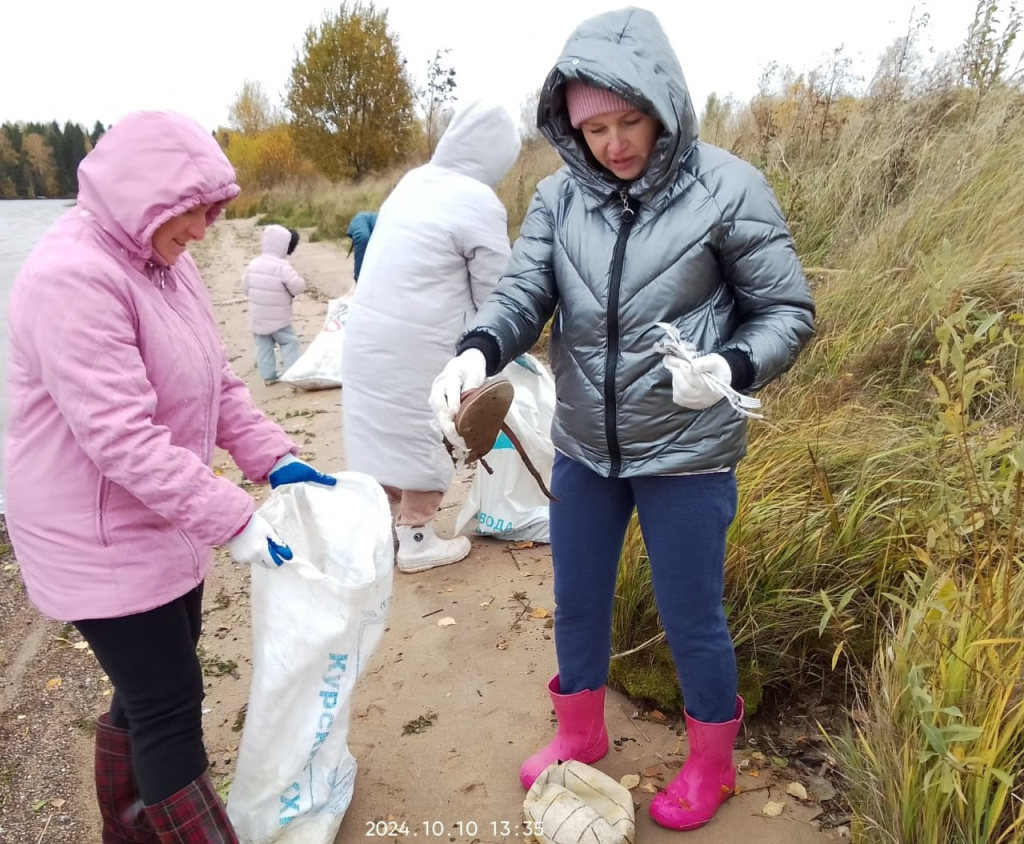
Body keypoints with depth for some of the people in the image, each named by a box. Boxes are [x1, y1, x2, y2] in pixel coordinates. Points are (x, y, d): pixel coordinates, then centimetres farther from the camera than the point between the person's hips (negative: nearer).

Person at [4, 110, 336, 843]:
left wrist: (276, 459, -3)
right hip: (101, 539, -9)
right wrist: (234, 518, -28)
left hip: (164, 526, 9)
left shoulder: (166, 263, 6)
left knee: (151, 695, 21)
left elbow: (216, 383, 9)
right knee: (172, 710, 1)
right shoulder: (73, 276, -23)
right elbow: (122, 438, -29)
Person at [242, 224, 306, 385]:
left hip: (257, 317, 6)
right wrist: (290, 292, -1)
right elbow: (298, 287, -24)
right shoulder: (282, 266, -19)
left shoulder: (253, 264, 1)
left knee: (263, 345, 12)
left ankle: (268, 376, 15)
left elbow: (245, 287, 8)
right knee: (289, 342, 6)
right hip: (278, 317, -6)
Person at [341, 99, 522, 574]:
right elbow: (494, 292, -7)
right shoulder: (479, 203, -14)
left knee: (385, 427, 19)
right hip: (416, 342, -7)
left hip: (369, 330, 8)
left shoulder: (413, 181, 9)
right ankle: (417, 540, 20)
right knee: (424, 434, 8)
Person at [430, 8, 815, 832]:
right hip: (583, 448, 4)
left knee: (692, 619, 11)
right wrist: (477, 352, -30)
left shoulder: (728, 189, -12)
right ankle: (580, 735, 47)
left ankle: (711, 766, 40)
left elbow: (789, 311, -7)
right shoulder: (559, 196, -3)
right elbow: (523, 295, -8)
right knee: (577, 601, 19)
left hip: (688, 455, -4)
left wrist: (730, 368, -26)